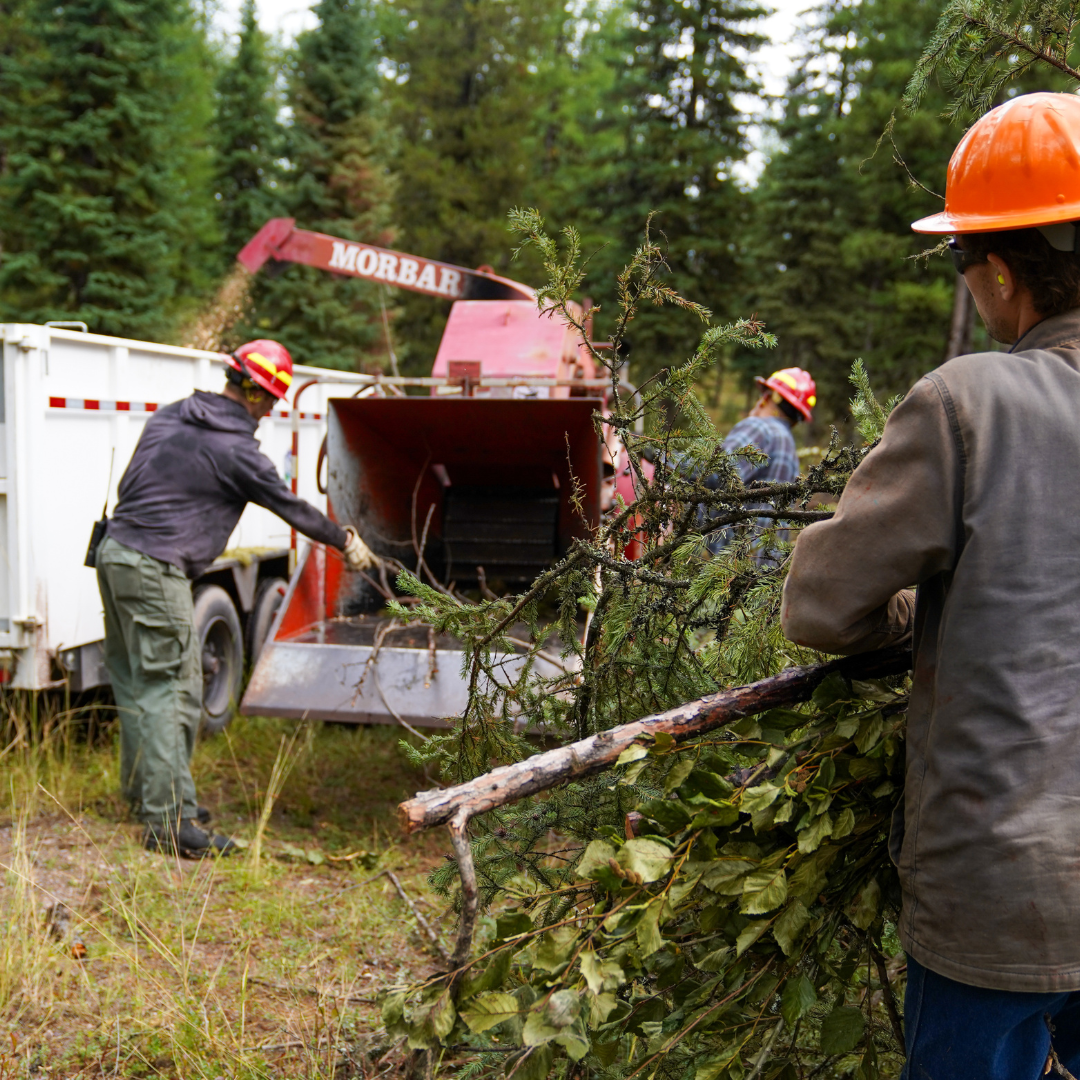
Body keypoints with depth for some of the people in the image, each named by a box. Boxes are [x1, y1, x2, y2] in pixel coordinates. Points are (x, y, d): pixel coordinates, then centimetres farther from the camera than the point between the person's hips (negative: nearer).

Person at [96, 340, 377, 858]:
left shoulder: (168, 417, 13)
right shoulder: (236, 451, -10)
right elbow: (291, 508, 0)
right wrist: (346, 542, 14)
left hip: (114, 550, 9)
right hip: (155, 570, -9)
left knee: (134, 677, 17)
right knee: (169, 690, -7)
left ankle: (144, 790, 30)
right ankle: (169, 821, -7)